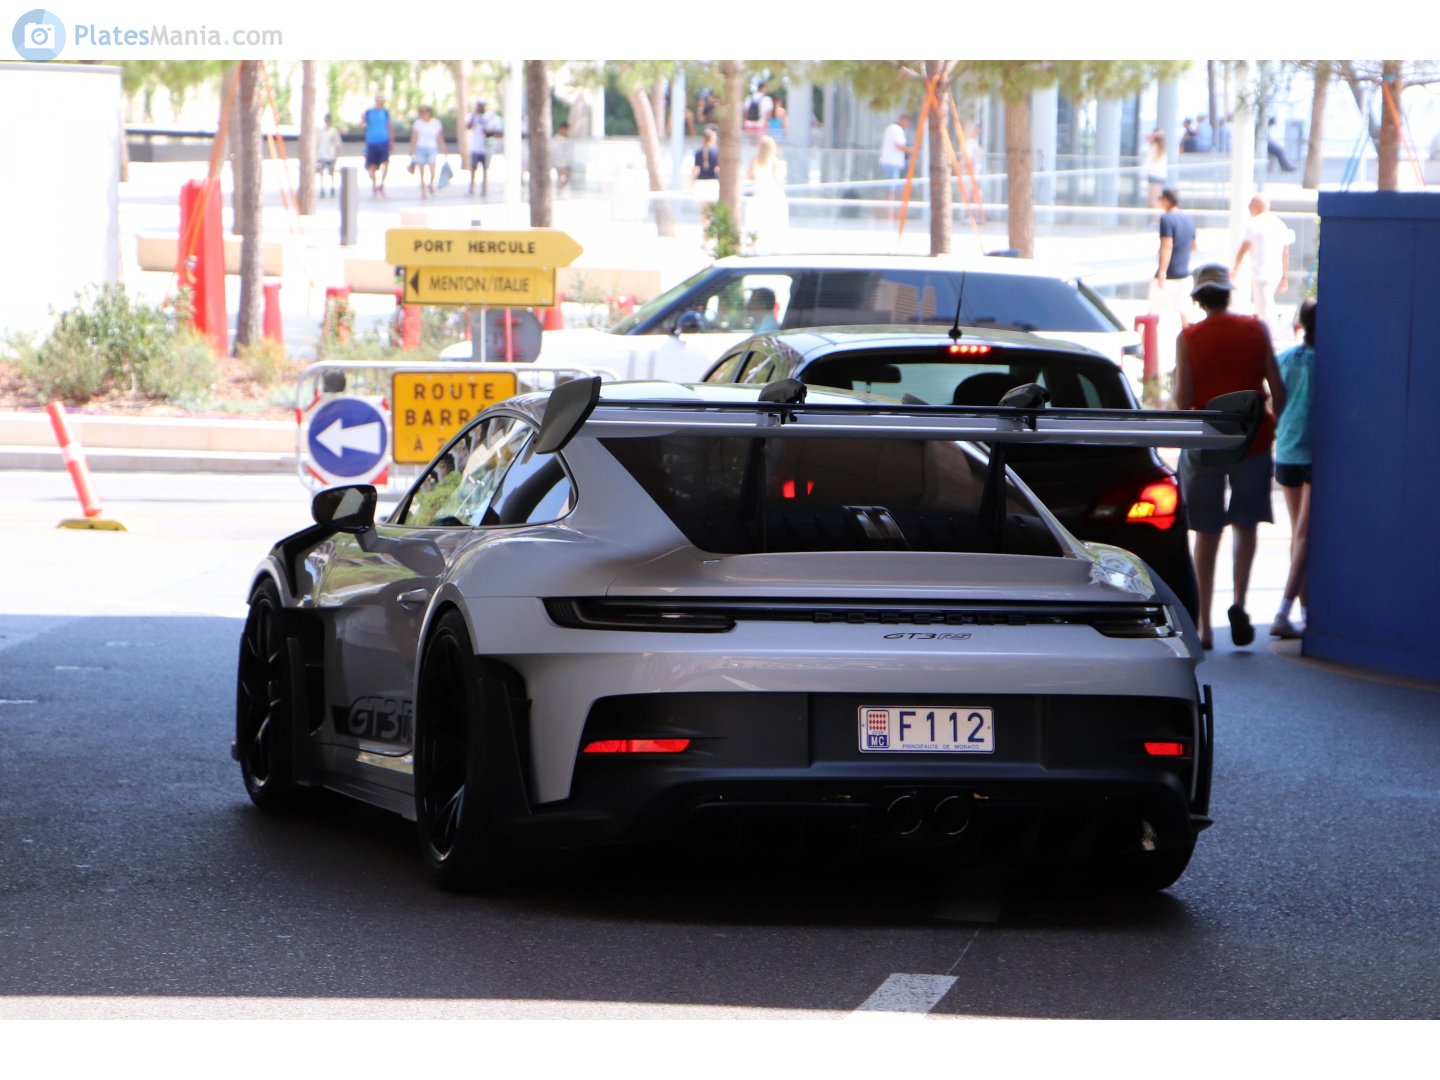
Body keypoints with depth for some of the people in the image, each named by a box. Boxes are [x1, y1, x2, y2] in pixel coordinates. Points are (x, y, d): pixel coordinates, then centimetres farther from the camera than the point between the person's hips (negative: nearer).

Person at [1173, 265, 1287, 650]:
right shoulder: (1255, 330, -1)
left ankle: (1204, 625, 8)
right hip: (1252, 439, 1)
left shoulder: (1188, 338, -5)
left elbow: (1183, 399, -10)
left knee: (1207, 534, 8)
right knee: (1245, 523, 14)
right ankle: (1239, 601, -9)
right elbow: (1278, 390, -2)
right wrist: (1276, 425, 14)